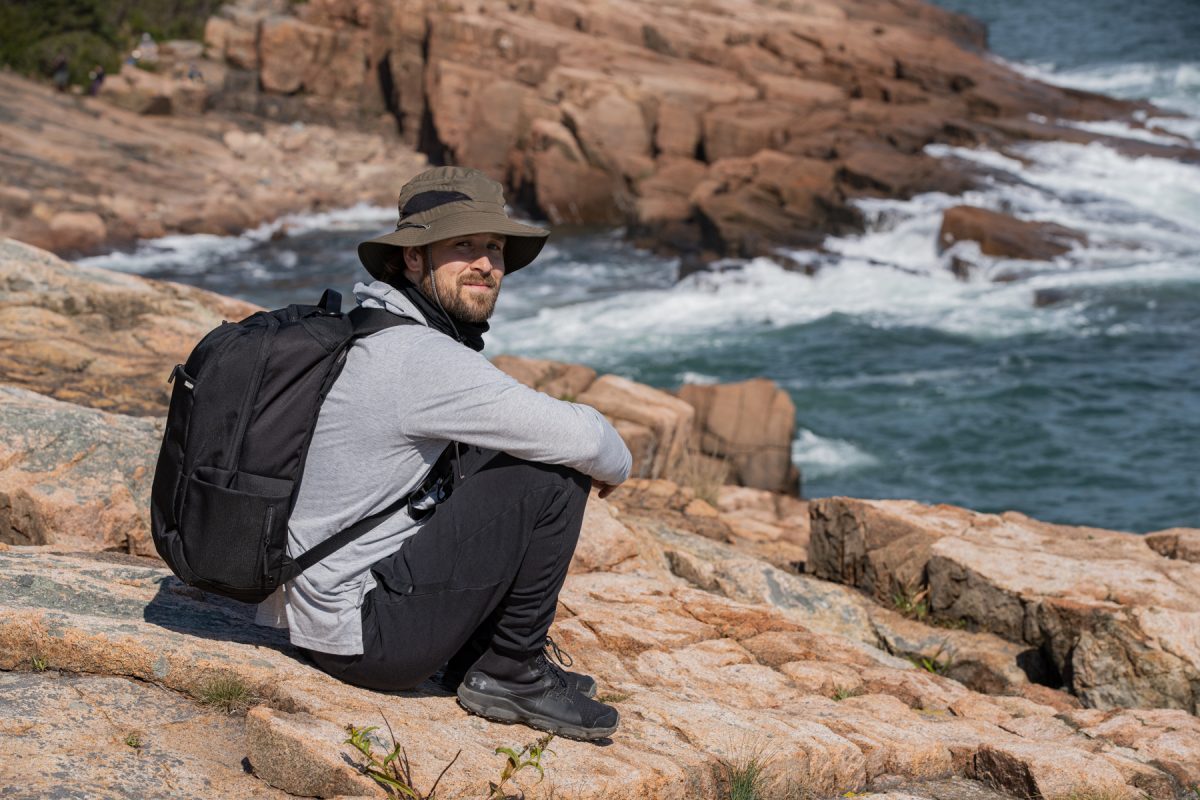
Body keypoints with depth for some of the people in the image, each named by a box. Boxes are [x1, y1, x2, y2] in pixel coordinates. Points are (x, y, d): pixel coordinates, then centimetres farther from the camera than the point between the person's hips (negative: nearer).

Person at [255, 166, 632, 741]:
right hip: (364, 635, -10)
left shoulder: (369, 332, 9)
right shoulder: (420, 358, -21)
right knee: (554, 477, -12)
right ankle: (508, 674, 3)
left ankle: (474, 659, 17)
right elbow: (581, 439, -19)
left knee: (490, 458, 16)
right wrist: (614, 463, 3)